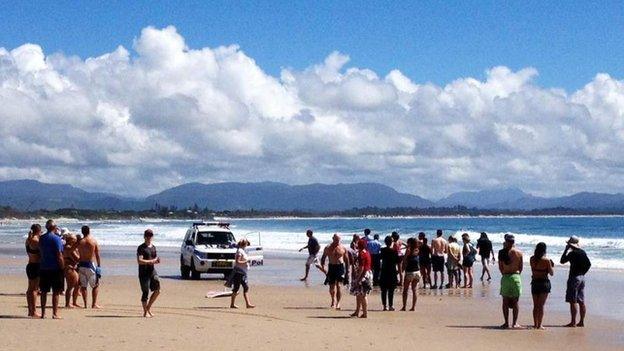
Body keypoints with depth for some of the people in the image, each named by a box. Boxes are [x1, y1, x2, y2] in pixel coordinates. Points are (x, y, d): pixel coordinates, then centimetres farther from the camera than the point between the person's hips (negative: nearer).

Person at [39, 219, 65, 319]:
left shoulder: (41, 238, 8)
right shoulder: (56, 238, -12)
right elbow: (59, 255, -15)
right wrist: (63, 268, -11)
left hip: (43, 268, 6)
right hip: (55, 269, -6)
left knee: (44, 291, 11)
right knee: (56, 292, -1)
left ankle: (43, 313, 14)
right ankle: (55, 313, -1)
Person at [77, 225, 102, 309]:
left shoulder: (80, 242, 0)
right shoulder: (94, 241, -3)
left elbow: (79, 255, 1)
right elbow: (97, 255, -2)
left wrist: (78, 265, 10)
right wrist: (99, 265, 5)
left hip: (81, 264, 2)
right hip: (90, 264, -2)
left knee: (83, 286, 8)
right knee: (95, 285, 7)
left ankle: (85, 304, 7)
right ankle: (94, 304, 2)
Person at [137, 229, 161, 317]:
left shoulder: (153, 247, 15)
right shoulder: (141, 248, -7)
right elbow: (139, 261, -18)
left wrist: (157, 260, 1)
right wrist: (151, 261, -22)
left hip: (152, 271, 6)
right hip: (144, 273, -6)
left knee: (157, 290, -4)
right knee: (145, 293, -2)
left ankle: (148, 307, 13)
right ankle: (145, 312, 8)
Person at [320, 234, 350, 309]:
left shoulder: (343, 248, 4)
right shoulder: (328, 248, 4)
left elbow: (347, 260, 9)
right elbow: (323, 258, 9)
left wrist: (347, 271, 6)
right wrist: (323, 266, -7)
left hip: (340, 267, -2)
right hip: (331, 267, 2)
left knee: (338, 285, -13)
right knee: (332, 286, 7)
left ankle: (338, 303, -8)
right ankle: (333, 300, 29)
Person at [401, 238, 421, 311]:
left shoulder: (408, 250, -9)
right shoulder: (417, 250, 5)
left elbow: (404, 261, -9)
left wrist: (402, 269, 0)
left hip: (409, 272, -5)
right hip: (417, 272, 5)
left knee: (405, 290, 3)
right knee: (414, 290, 9)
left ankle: (404, 306, 2)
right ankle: (413, 306, 7)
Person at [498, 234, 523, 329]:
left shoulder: (502, 252, -5)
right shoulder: (519, 253, -1)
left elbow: (500, 267, 0)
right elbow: (521, 268, 5)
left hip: (505, 277, -1)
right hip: (516, 276, 1)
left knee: (505, 301, 7)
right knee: (515, 302, 7)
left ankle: (506, 323, 7)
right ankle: (515, 323, 6)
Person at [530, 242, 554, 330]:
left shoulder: (532, 259, 0)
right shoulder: (546, 260, -12)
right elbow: (551, 273, -5)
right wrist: (552, 266, 13)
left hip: (534, 282, 4)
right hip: (544, 282, -4)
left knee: (535, 305, 13)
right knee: (541, 305, 0)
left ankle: (535, 324, 14)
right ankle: (539, 325, -2)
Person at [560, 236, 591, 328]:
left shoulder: (572, 253, -15)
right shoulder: (583, 252, 10)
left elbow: (562, 261, -9)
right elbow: (589, 264, 16)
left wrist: (566, 250, -4)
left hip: (574, 277, -8)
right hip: (582, 277, 8)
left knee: (573, 301, -6)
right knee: (581, 302, 10)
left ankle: (573, 322, -7)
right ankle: (581, 322, 13)